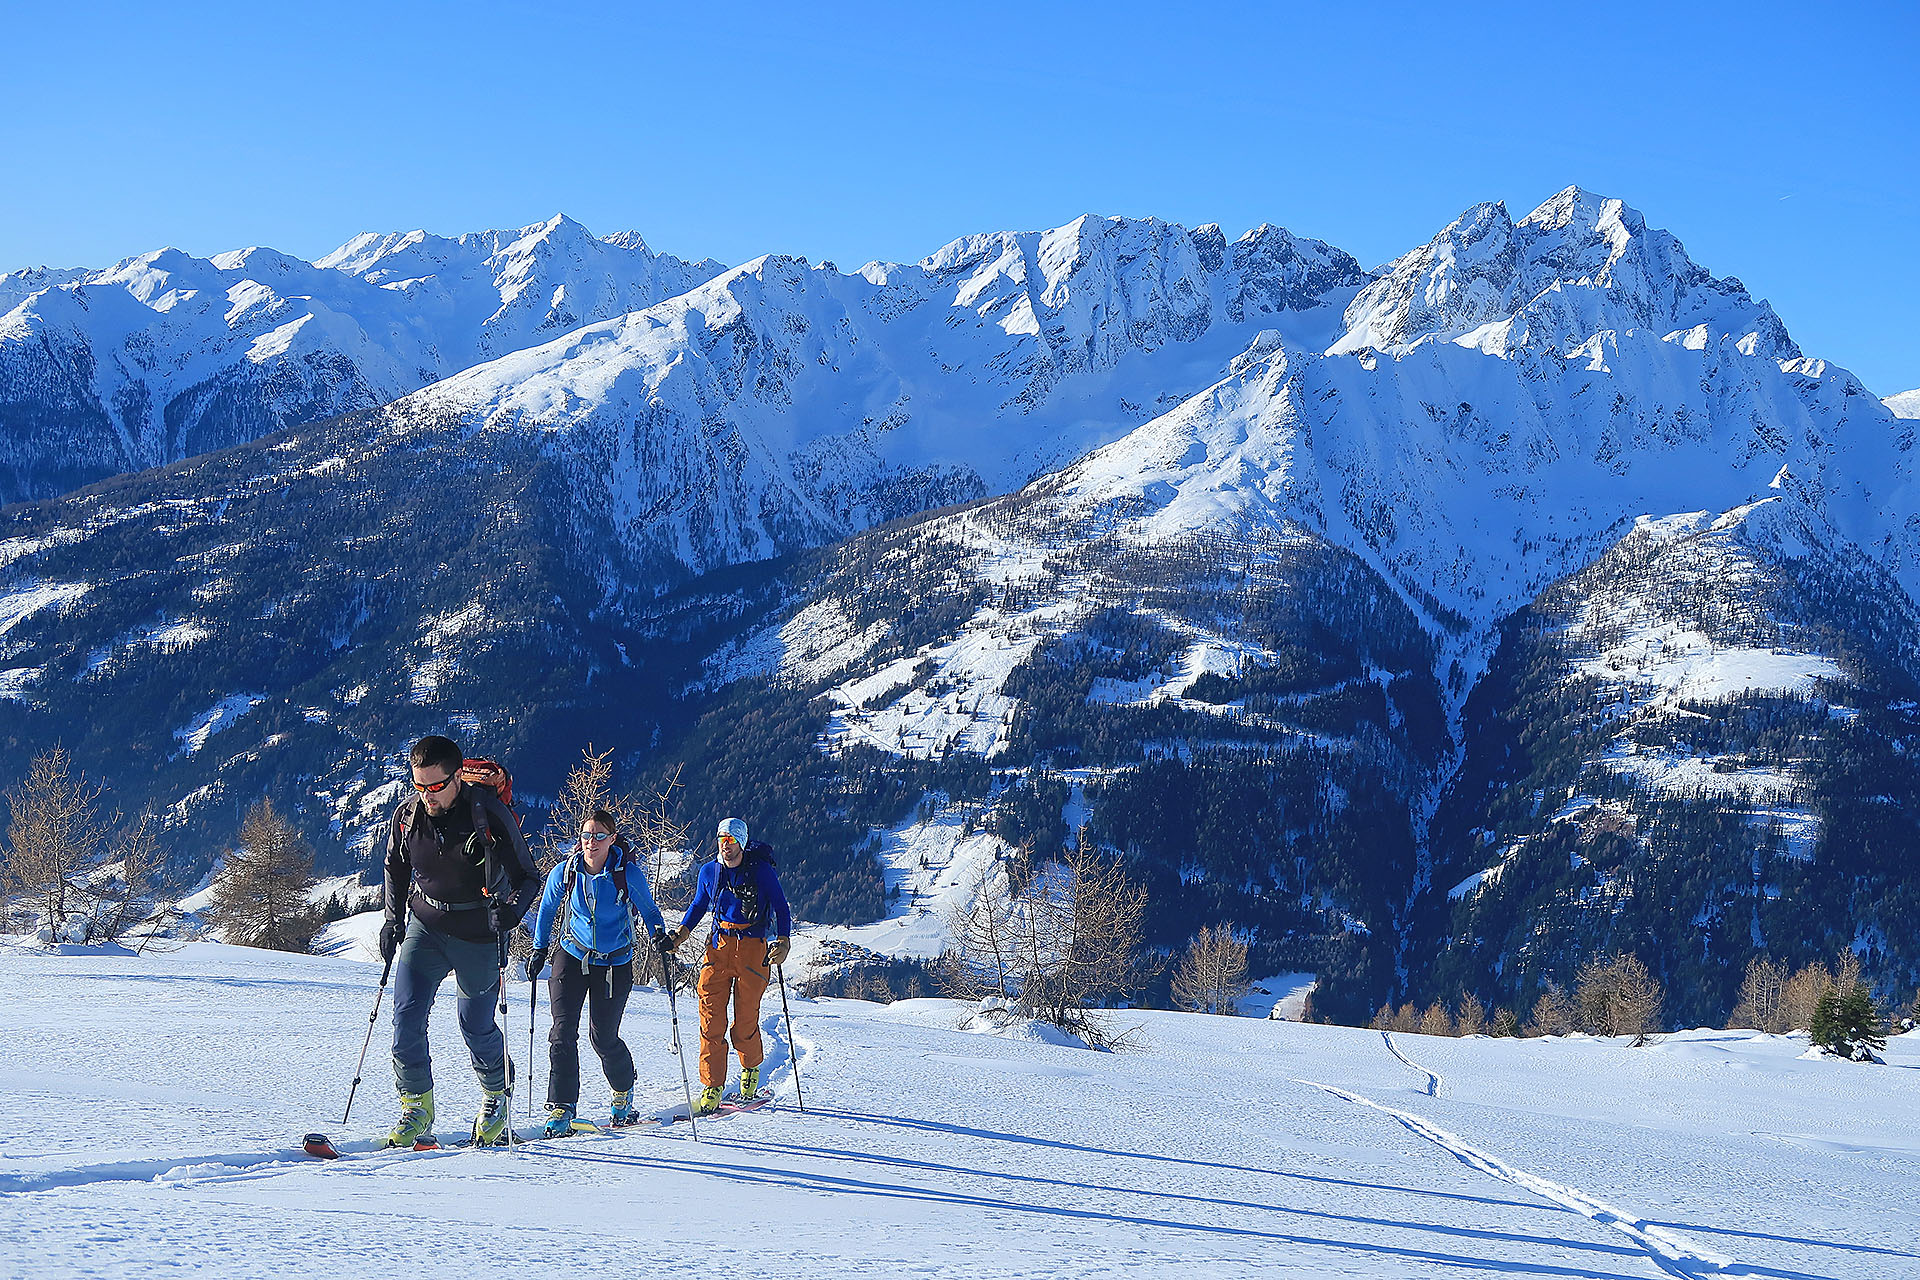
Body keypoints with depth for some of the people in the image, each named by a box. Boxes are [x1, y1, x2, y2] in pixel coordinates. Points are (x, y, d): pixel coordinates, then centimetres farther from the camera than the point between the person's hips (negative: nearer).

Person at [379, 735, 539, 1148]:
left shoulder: (490, 816, -20)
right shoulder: (406, 815, -7)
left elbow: (527, 877, -12)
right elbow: (396, 868, 14)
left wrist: (509, 911, -31)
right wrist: (393, 920, 5)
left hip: (478, 934, -3)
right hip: (425, 928, 3)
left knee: (476, 1026, 7)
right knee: (407, 1016, -10)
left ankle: (497, 1092, 35)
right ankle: (417, 1109, 2)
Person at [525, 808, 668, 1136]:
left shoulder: (628, 874, -12)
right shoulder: (565, 872, -6)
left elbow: (649, 910, 2)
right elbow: (546, 910, 11)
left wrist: (659, 934, -16)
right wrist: (540, 949, 8)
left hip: (615, 963, -2)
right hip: (573, 958, 2)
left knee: (604, 1036, 2)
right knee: (563, 1032, -10)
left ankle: (623, 1091, 31)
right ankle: (561, 1109, -3)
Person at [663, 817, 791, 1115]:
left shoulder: (761, 870, -4)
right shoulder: (709, 872, 8)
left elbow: (780, 908, -1)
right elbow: (698, 905, 21)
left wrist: (783, 942, -17)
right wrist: (681, 933, 5)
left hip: (753, 947, -3)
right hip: (719, 946, 3)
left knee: (745, 1021, -1)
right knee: (711, 1019, -6)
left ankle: (751, 1068, 29)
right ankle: (712, 1089, -2)